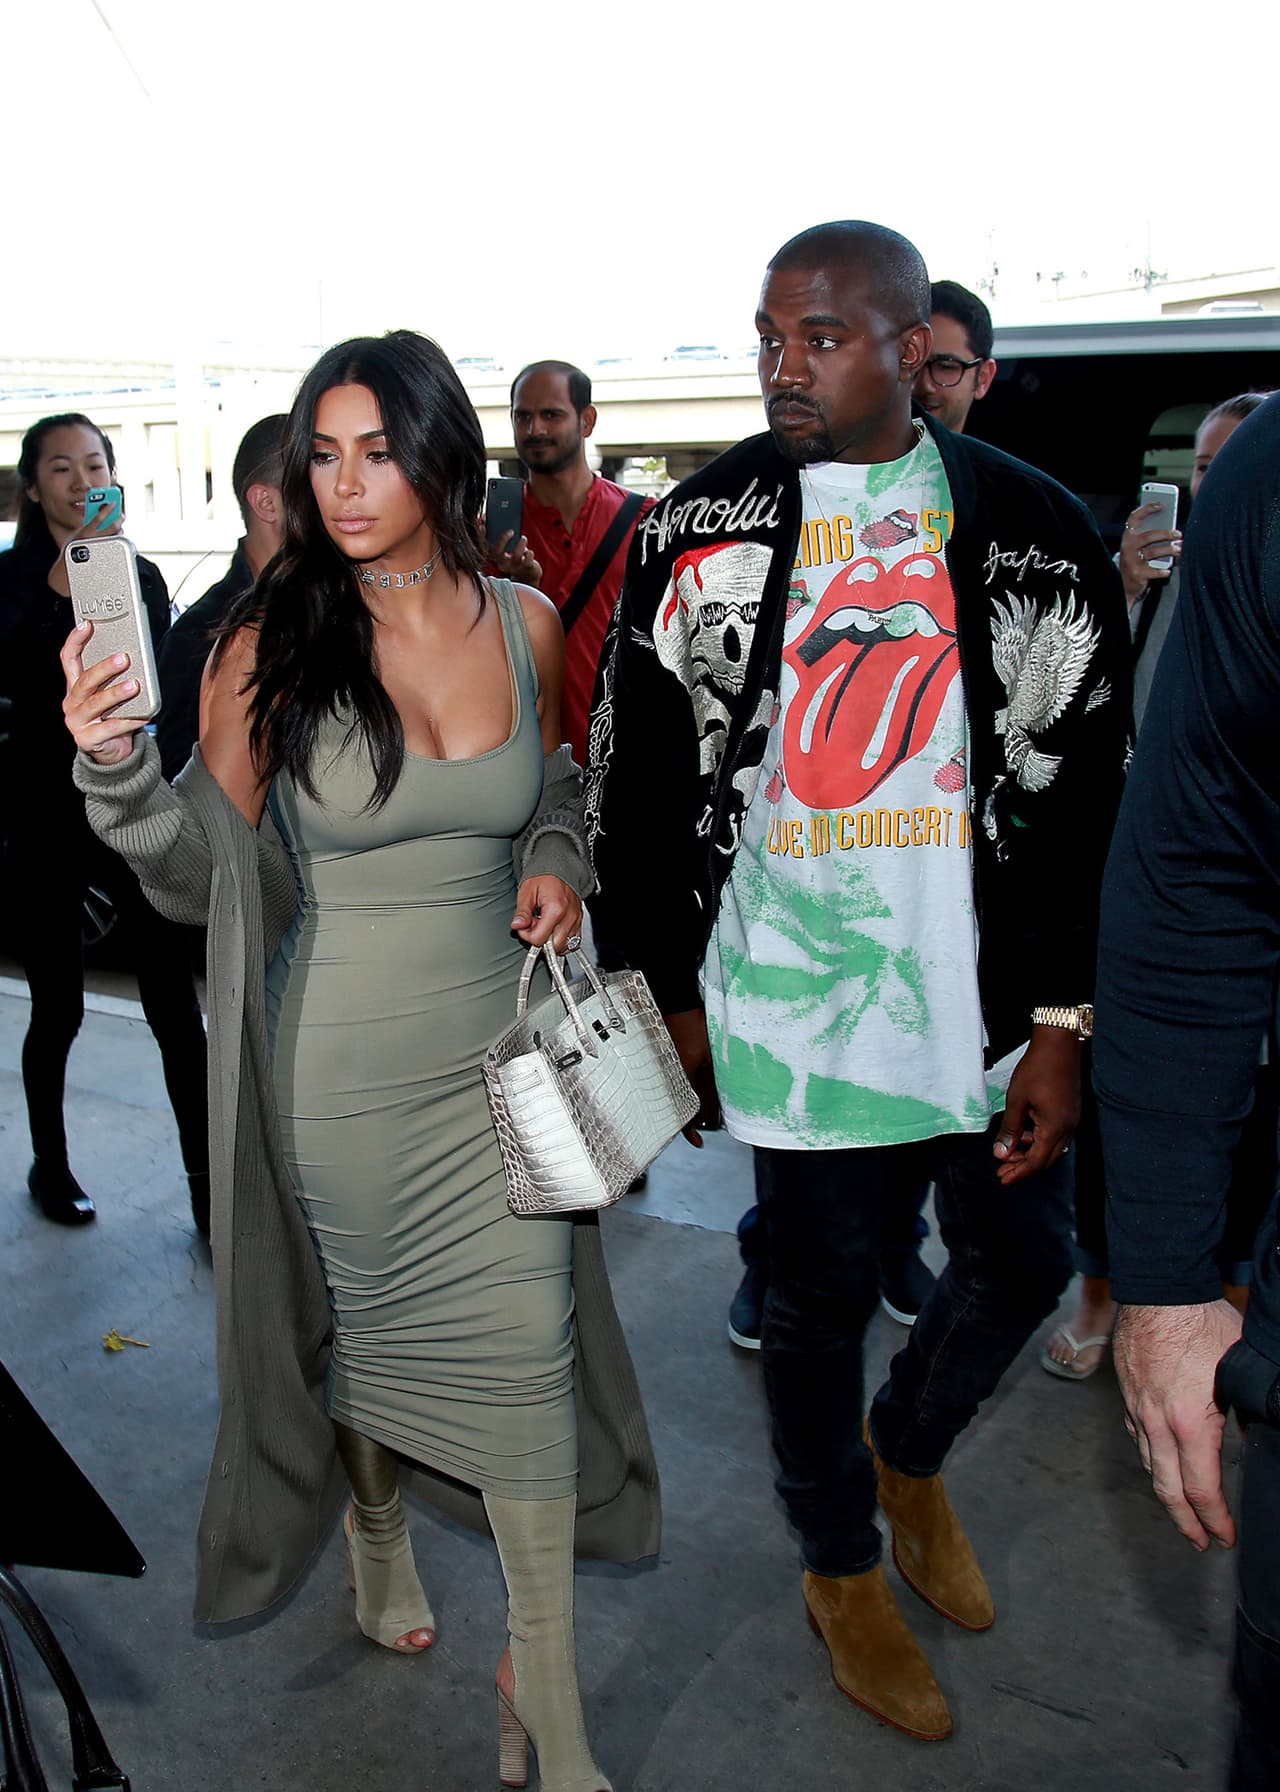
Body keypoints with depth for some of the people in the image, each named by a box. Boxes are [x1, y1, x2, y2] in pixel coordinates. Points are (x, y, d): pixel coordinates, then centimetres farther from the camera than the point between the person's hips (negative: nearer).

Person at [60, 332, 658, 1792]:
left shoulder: (524, 622, -2)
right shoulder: (270, 645, -11)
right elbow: (204, 876, -9)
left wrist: (560, 863, -3)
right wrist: (116, 765, -26)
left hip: (499, 1041, 2)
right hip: (345, 1058, -2)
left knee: (524, 1340, 4)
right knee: (360, 1317, 18)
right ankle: (375, 1526, 52)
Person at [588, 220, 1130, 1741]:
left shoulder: (1034, 531, -2)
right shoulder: (698, 530, -3)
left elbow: (1095, 795, -1)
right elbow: (632, 784, 2)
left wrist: (1063, 1019, -5)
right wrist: (666, 994, 2)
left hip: (987, 997, 2)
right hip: (791, 1003, -1)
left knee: (1022, 1264, 15)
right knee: (823, 1294, 11)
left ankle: (909, 1452, 47)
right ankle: (842, 1571, 38)